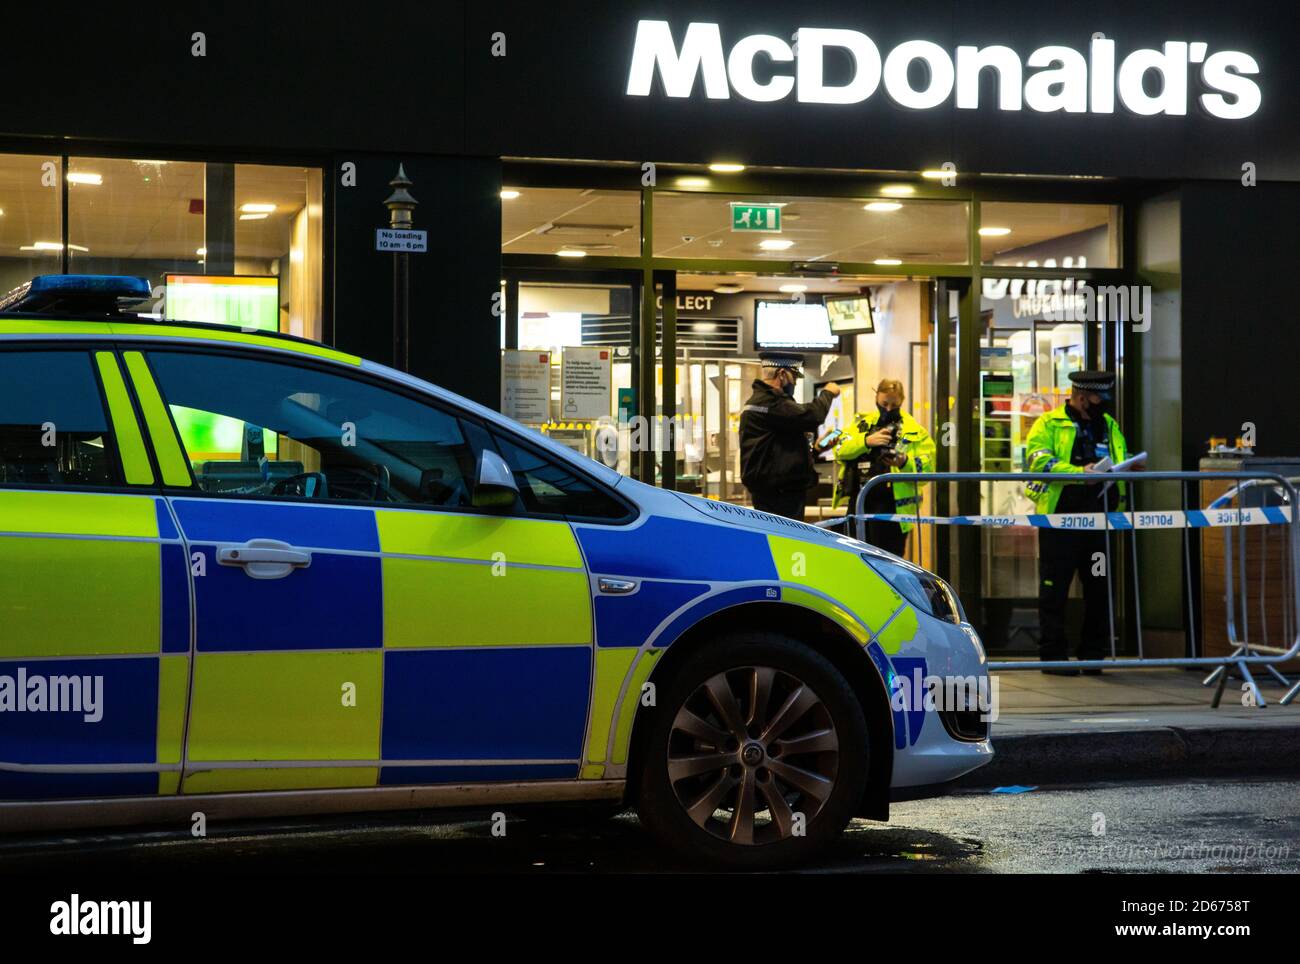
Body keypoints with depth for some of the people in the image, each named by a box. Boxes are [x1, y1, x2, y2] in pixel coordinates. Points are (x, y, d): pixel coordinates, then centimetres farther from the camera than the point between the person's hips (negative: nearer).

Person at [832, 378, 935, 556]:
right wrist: (866, 441, -16)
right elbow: (840, 450, 0)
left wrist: (905, 463, -25)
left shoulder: (914, 430, 4)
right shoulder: (861, 422, 14)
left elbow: (927, 467, -5)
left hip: (890, 505, -4)